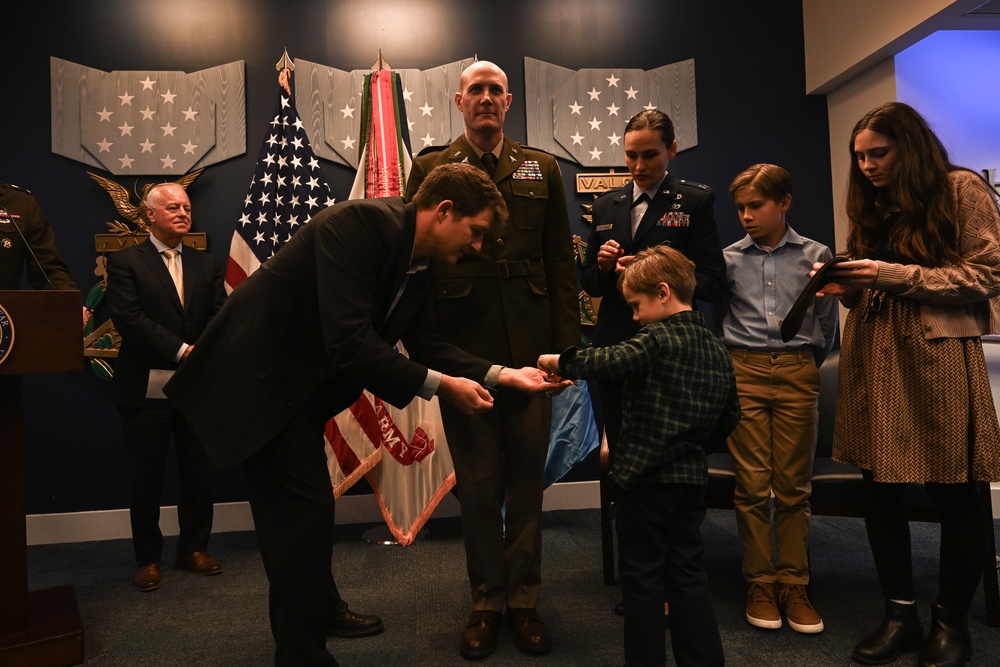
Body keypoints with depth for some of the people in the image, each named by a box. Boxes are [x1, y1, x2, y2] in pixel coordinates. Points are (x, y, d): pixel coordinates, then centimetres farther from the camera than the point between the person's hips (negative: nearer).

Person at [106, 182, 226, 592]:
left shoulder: (206, 264, 13)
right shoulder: (125, 262, 1)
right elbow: (128, 318, -12)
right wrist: (182, 351, -19)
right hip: (146, 389, -3)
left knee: (199, 474, 10)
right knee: (146, 478, 6)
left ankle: (194, 549, 26)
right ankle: (148, 558, 21)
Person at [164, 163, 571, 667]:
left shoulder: (420, 263, 0)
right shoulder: (360, 223, -28)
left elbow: (426, 343, 3)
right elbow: (350, 343, -35)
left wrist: (501, 375, -7)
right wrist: (440, 385, -28)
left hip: (299, 381, 9)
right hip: (256, 376, -9)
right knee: (305, 508, -5)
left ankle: (320, 608, 42)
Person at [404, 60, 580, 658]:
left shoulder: (542, 169, 12)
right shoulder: (430, 169, 9)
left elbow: (561, 264, 8)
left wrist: (566, 341, -1)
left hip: (530, 345, 1)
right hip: (463, 345, -1)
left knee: (527, 477, 9)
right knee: (478, 480, 8)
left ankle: (525, 599, 24)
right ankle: (488, 601, 23)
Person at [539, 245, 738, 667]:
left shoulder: (658, 339, -14)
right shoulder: (718, 350, 9)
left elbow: (612, 361, -30)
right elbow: (730, 415, 16)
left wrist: (561, 362, -18)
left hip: (646, 476, -7)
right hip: (693, 476, 7)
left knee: (641, 574, 6)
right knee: (688, 571, 17)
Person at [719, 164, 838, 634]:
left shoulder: (816, 256, 6)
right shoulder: (729, 258, 6)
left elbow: (826, 322, 11)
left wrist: (808, 364, 11)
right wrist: (727, 361, 4)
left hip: (797, 374, 0)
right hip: (744, 371, 0)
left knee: (794, 486, 4)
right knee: (752, 484, 0)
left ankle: (794, 585, 14)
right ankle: (759, 583, 11)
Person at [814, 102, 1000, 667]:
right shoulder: (870, 206, 17)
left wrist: (900, 275, -14)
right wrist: (846, 286, 0)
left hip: (940, 354, -5)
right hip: (875, 357, 6)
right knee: (880, 487, 7)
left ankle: (952, 621, 21)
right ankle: (901, 614, 21)